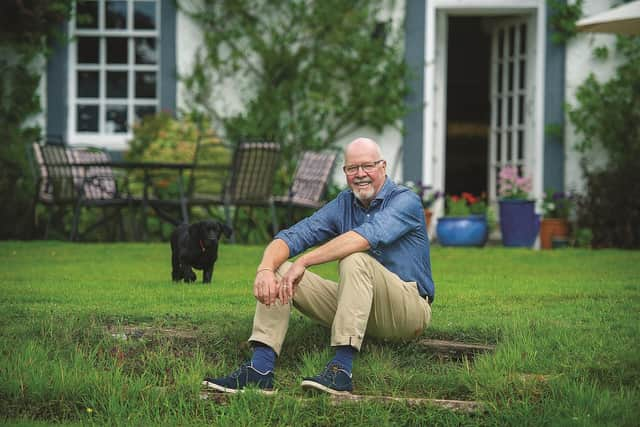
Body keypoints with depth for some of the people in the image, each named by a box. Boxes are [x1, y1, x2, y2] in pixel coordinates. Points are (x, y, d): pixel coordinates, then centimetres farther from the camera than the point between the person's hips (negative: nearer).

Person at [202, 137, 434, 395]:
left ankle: (341, 370, -42)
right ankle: (260, 369, -24)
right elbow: (292, 236, -4)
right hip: (360, 310, 6)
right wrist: (265, 268, -27)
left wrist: (303, 262, -35)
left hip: (410, 309, -6)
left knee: (354, 258, -34)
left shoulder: (405, 201, -11)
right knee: (278, 271, -7)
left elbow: (370, 235, -31)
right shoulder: (343, 205, 7)